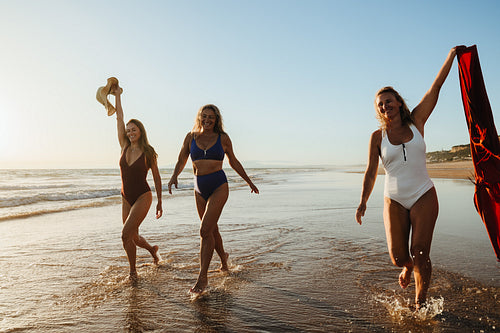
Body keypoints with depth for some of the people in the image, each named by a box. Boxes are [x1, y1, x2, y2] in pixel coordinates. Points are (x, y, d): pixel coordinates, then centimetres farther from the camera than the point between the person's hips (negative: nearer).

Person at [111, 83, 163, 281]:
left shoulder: (148, 153, -7)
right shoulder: (125, 147, 3)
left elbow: (157, 178, -1)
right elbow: (119, 119, 2)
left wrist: (159, 202, 0)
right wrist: (118, 96, 1)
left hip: (143, 197, -5)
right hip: (126, 198, 6)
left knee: (126, 234, -15)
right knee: (133, 238, 13)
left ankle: (133, 271, 4)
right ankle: (153, 249, 44)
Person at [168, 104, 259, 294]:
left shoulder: (223, 138, 1)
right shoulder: (191, 137, 6)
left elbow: (233, 161, 13)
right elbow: (181, 161, 10)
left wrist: (248, 181, 21)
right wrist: (174, 176, -10)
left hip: (219, 187, -4)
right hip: (200, 189, 4)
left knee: (205, 230, -14)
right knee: (212, 230, 17)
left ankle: (202, 277, -4)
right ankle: (223, 259, 44)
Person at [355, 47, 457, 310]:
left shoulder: (416, 122, 2)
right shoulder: (377, 137, 0)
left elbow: (436, 86, 3)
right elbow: (370, 172, 0)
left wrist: (452, 54, 5)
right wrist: (363, 203, -4)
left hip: (424, 196, 0)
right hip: (394, 201, 0)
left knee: (420, 255, -4)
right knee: (398, 257, -2)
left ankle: (420, 303, 16)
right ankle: (408, 266, 35)